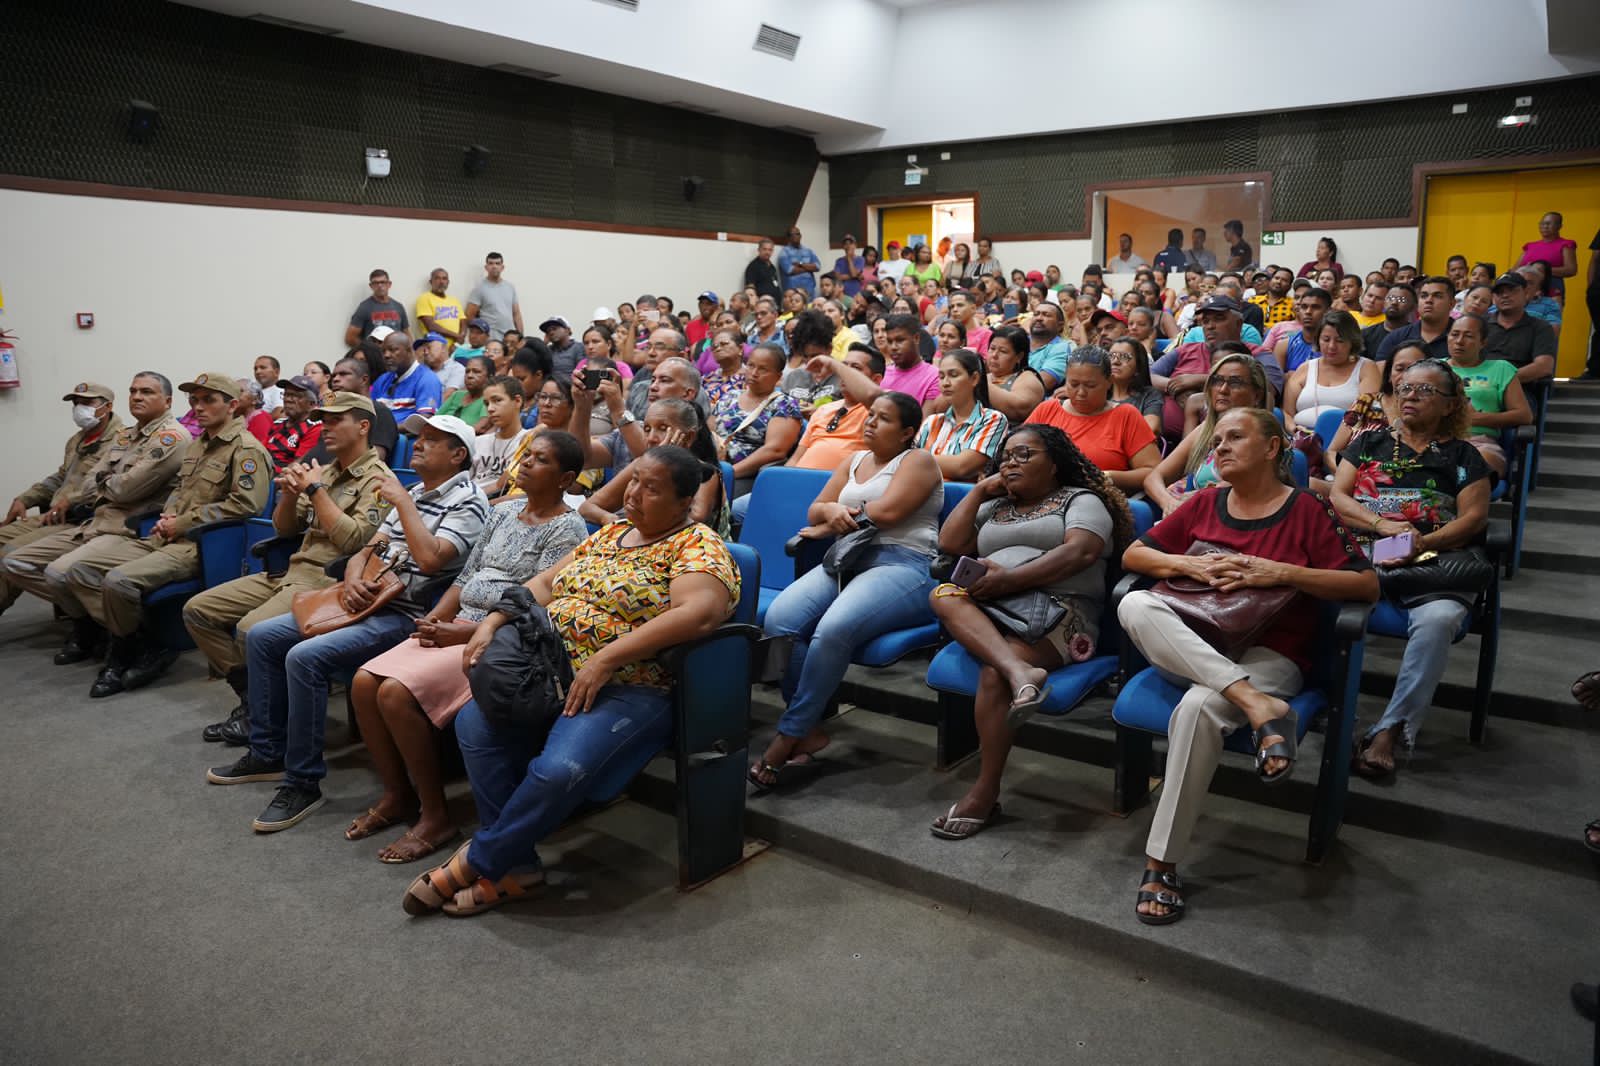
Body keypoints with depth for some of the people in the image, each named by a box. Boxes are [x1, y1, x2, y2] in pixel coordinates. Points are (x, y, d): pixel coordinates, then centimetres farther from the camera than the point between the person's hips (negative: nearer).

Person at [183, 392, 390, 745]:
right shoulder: (325, 471, 17)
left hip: (328, 580, -9)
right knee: (197, 610, 2)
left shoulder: (377, 479, -7)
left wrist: (317, 489, -12)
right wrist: (289, 493, 0)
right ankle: (252, 698, 5)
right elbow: (283, 529, 20)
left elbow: (352, 540, -20)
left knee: (252, 629, -29)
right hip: (291, 571, 9)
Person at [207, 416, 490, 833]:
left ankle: (304, 782, -12)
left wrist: (402, 501, -17)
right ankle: (267, 753, 18)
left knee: (305, 657, -26)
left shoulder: (467, 500, -11)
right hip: (369, 602, 10)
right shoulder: (412, 493, 16)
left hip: (407, 615, -10)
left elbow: (430, 560, -27)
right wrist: (352, 578, -5)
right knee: (261, 636, 7)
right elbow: (367, 550, 17)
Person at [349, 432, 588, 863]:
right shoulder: (504, 511, 16)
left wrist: (463, 633, -18)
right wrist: (433, 619, 1)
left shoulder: (567, 528, -9)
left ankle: (435, 816, -8)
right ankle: (397, 795, 9)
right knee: (364, 682, -7)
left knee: (397, 693, -23)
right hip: (457, 627, 8)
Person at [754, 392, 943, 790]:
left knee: (833, 629, -34)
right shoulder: (852, 461, 27)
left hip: (902, 566, -6)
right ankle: (809, 732, -17)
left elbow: (886, 512, -10)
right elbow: (813, 511, 19)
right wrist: (832, 510, -6)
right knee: (778, 619, -23)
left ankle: (787, 739, -22)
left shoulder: (918, 461, 7)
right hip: (845, 560, 6)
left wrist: (830, 525, 2)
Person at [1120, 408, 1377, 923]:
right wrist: (1191, 564, -8)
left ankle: (1161, 864, -23)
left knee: (1198, 709, -35)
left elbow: (1367, 585, -4)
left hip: (1269, 653, -4)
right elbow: (1132, 554, 10)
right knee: (1134, 604, -28)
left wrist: (1280, 573, -15)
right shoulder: (1205, 503, 12)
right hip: (1191, 644, 4)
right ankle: (1257, 705, -37)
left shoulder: (1306, 510, 2)